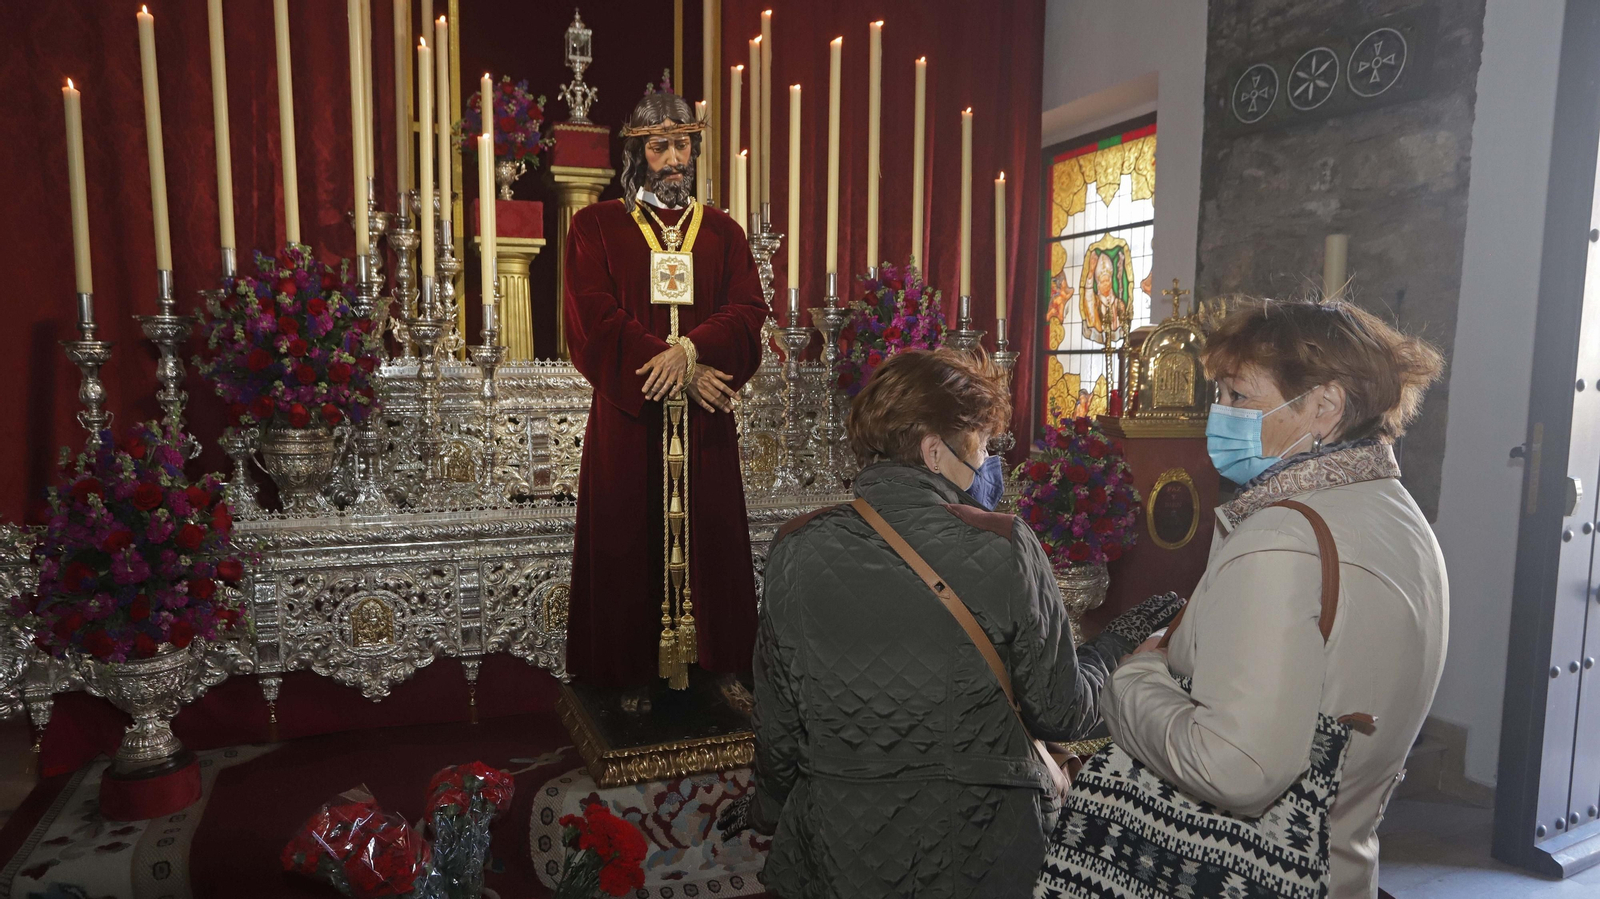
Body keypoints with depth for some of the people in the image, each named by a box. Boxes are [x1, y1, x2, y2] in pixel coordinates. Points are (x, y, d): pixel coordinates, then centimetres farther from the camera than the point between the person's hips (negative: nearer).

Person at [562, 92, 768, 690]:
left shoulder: (723, 232, 12)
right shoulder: (596, 227, 5)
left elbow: (747, 315, 0)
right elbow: (595, 322, -6)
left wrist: (690, 349, -20)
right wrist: (687, 374, -14)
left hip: (706, 418, 2)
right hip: (627, 416, -2)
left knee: (709, 541, 5)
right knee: (628, 545, 2)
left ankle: (715, 667, 18)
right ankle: (629, 677, 15)